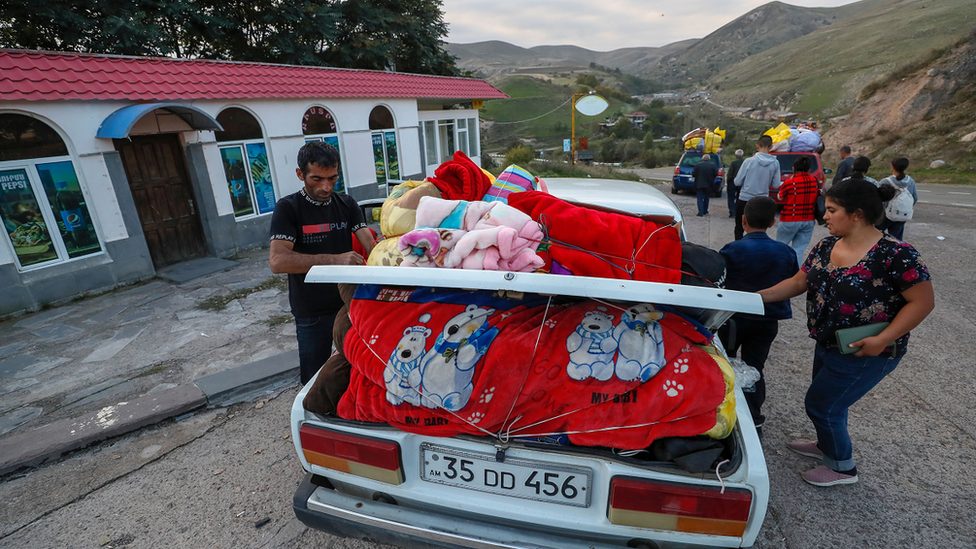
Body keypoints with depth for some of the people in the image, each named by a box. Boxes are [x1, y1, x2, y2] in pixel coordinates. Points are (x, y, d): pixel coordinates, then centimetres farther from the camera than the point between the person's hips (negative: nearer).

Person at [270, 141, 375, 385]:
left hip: (349, 302, 4)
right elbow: (278, 261, -24)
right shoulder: (288, 208, -10)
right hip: (312, 312, -3)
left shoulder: (347, 204, 4)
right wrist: (334, 259, -33)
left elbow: (370, 244, -9)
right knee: (315, 381, 12)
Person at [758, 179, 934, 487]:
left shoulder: (894, 255, -23)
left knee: (819, 404, 3)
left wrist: (883, 339, -25)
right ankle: (827, 445, 50)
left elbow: (923, 302, -19)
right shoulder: (826, 247, -2)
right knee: (831, 401, 24)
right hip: (828, 344, 7)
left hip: (865, 353, -7)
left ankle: (842, 467, 28)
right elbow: (798, 283, 3)